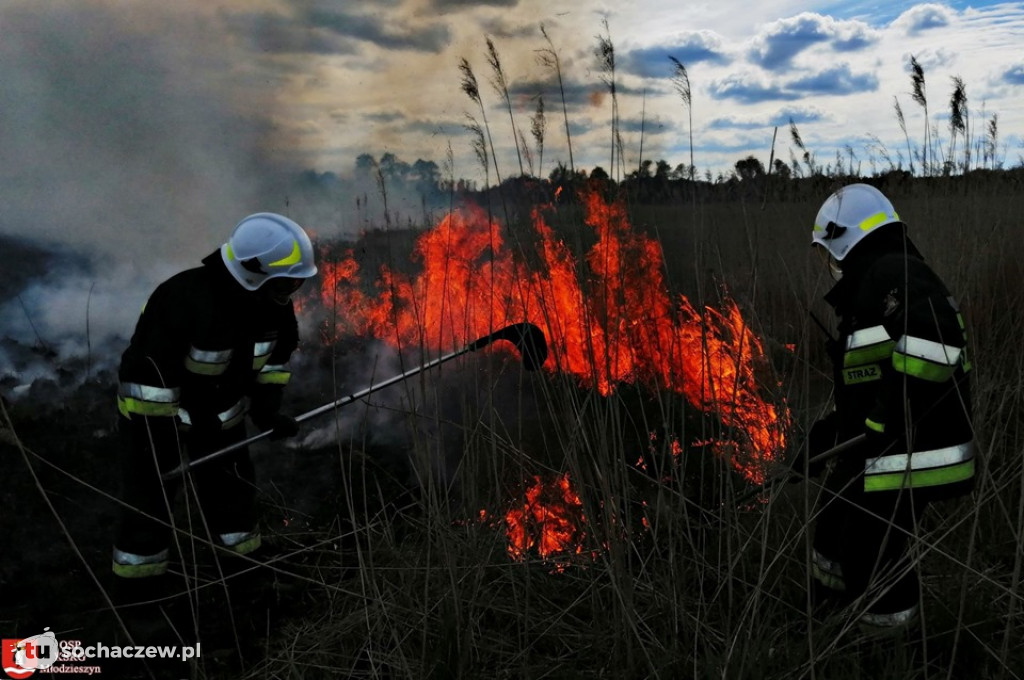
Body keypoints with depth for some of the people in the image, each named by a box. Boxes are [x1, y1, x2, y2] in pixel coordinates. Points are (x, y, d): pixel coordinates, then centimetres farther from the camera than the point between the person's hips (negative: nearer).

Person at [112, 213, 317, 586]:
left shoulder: (271, 302, -12)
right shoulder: (187, 300, -35)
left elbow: (276, 354, 6)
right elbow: (149, 375, -32)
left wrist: (266, 408, -2)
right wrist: (157, 442, -27)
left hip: (220, 412, 6)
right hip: (157, 412, -6)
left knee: (232, 485, 14)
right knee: (151, 496, 1)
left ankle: (232, 538, 34)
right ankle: (140, 558, 20)